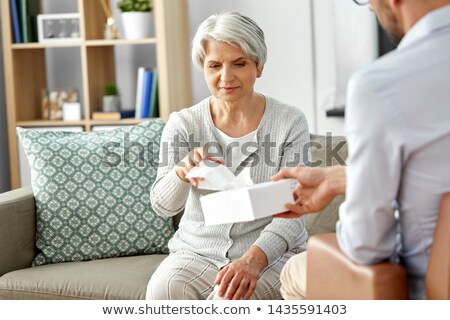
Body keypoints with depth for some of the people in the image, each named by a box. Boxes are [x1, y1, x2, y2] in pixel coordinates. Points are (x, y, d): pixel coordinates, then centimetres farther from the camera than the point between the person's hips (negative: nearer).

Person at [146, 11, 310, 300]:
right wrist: (182, 173, -31)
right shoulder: (183, 123, 1)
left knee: (229, 300, -31)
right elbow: (162, 205, -7)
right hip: (197, 251, 2)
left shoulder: (290, 122, -5)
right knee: (162, 292, -28)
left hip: (270, 254, -2)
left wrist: (254, 258, -29)